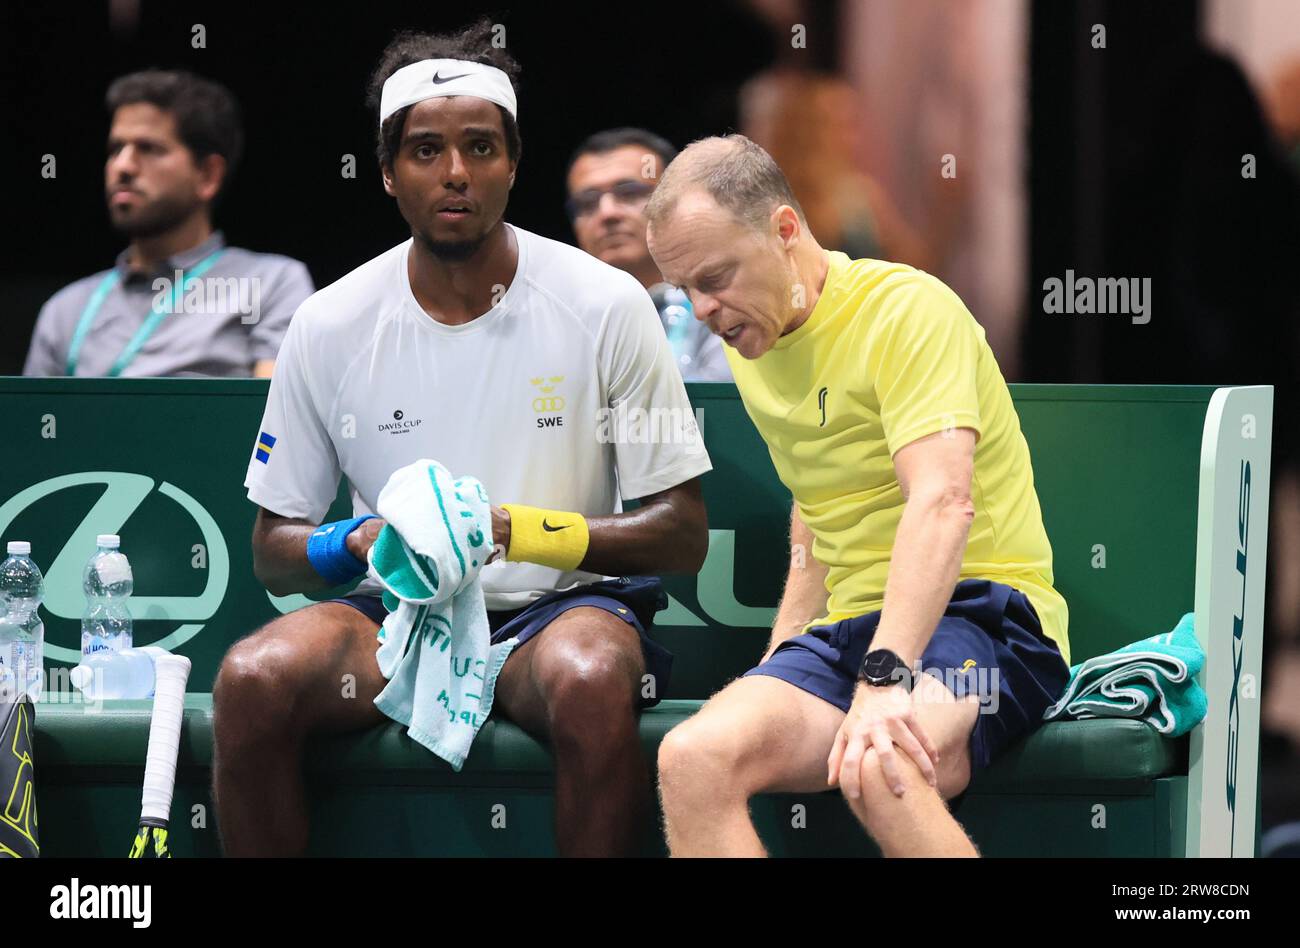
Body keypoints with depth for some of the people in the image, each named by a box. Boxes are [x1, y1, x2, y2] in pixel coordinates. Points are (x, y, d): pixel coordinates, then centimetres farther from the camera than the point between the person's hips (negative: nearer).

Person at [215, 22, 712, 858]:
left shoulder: (606, 305, -2)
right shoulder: (330, 327, 3)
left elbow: (683, 536, -2)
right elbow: (274, 550, 9)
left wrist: (526, 530, -18)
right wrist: (361, 542, -14)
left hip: (561, 606, -2)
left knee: (592, 681, -37)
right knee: (251, 680, -28)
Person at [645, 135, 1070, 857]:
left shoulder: (906, 307, -10)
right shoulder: (753, 349, 16)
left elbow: (943, 501, -24)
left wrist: (885, 678, -35)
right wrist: (776, 667, 19)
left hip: (982, 613, -7)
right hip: (848, 627, 7)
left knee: (879, 770, -40)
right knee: (693, 758, -25)